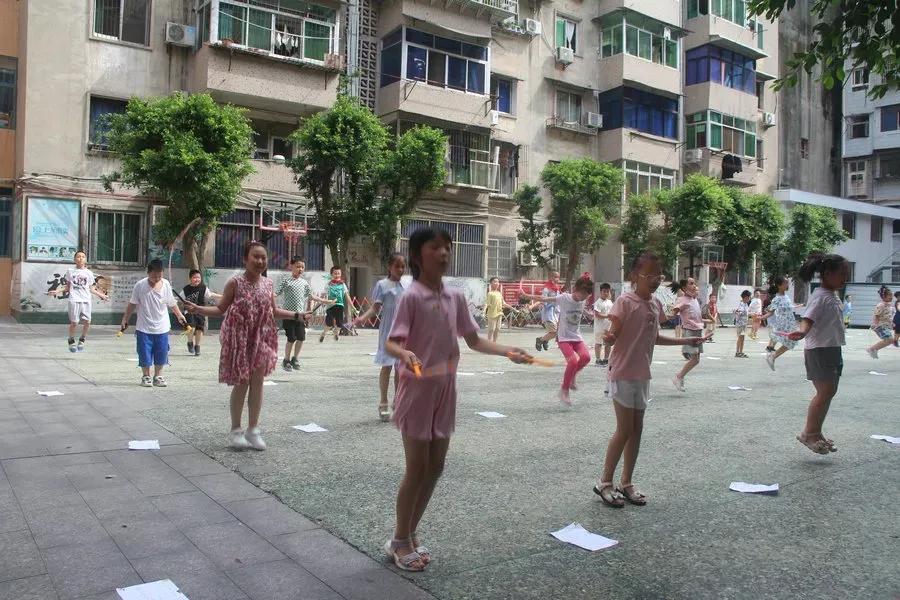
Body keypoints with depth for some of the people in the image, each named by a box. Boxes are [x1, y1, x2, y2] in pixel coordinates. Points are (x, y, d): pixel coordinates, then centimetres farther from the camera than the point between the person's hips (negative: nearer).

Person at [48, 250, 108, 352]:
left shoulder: (89, 273, 13)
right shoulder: (70, 271, 10)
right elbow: (67, 287, 14)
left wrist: (101, 295, 10)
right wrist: (57, 291, 1)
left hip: (86, 300, 2)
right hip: (74, 299, -2)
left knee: (87, 322, -6)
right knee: (74, 322, -6)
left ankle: (81, 341, 14)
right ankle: (71, 342, 14)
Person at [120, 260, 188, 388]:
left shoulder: (166, 285, -4)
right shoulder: (140, 285, -11)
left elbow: (172, 303, 9)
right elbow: (132, 304, -1)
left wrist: (180, 316, 11)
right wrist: (125, 319, 1)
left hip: (162, 328, 2)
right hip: (144, 328, -2)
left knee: (161, 354, 8)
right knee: (145, 354, 3)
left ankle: (158, 376, 23)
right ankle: (146, 376, 20)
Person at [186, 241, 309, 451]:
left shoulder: (268, 284, 4)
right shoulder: (235, 282, -9)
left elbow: (273, 311, 15)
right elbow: (221, 309, -5)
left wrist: (297, 315, 12)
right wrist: (198, 309, -19)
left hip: (262, 339, 4)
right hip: (240, 339, -4)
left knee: (257, 382, 6)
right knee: (241, 383, 2)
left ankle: (253, 429, 19)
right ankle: (236, 430, 18)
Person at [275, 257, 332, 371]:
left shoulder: (304, 282, 11)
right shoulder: (286, 280, -2)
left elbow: (311, 296, 20)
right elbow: (276, 293, -8)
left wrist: (326, 301, 21)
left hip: (301, 314, 4)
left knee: (301, 338, 1)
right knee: (291, 338, -4)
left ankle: (294, 358, 22)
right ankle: (286, 361, 14)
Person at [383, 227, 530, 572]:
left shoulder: (455, 297, 5)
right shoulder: (411, 297, -15)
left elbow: (474, 340, 11)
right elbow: (390, 343, -19)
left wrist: (508, 352, -2)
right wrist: (405, 354, -41)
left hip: (445, 390, 7)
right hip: (418, 389, -7)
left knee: (435, 467, 12)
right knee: (417, 469, 1)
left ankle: (411, 535, 29)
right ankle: (399, 542, 20)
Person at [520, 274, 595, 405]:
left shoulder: (583, 301, 2)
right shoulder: (564, 298, -13)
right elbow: (544, 299, -11)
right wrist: (526, 295, -10)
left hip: (576, 336, 5)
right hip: (564, 337, -5)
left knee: (586, 356, -22)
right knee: (573, 361, -23)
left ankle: (572, 375, 8)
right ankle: (564, 389, -1)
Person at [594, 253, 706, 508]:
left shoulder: (655, 303, 7)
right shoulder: (625, 301, -14)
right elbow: (613, 335, -17)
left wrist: (686, 341, 19)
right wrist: (608, 338, -40)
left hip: (642, 375, 7)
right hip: (623, 374, -7)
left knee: (636, 429, 11)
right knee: (624, 430, -3)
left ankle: (626, 483, 22)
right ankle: (605, 483, 11)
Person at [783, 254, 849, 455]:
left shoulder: (833, 296, 13)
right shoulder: (820, 297, -16)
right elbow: (808, 319, -31)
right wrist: (801, 331, -50)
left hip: (833, 349, 10)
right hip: (819, 350, -10)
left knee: (828, 392, 12)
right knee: (826, 392, -11)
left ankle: (816, 432, 20)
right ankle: (809, 433, -2)